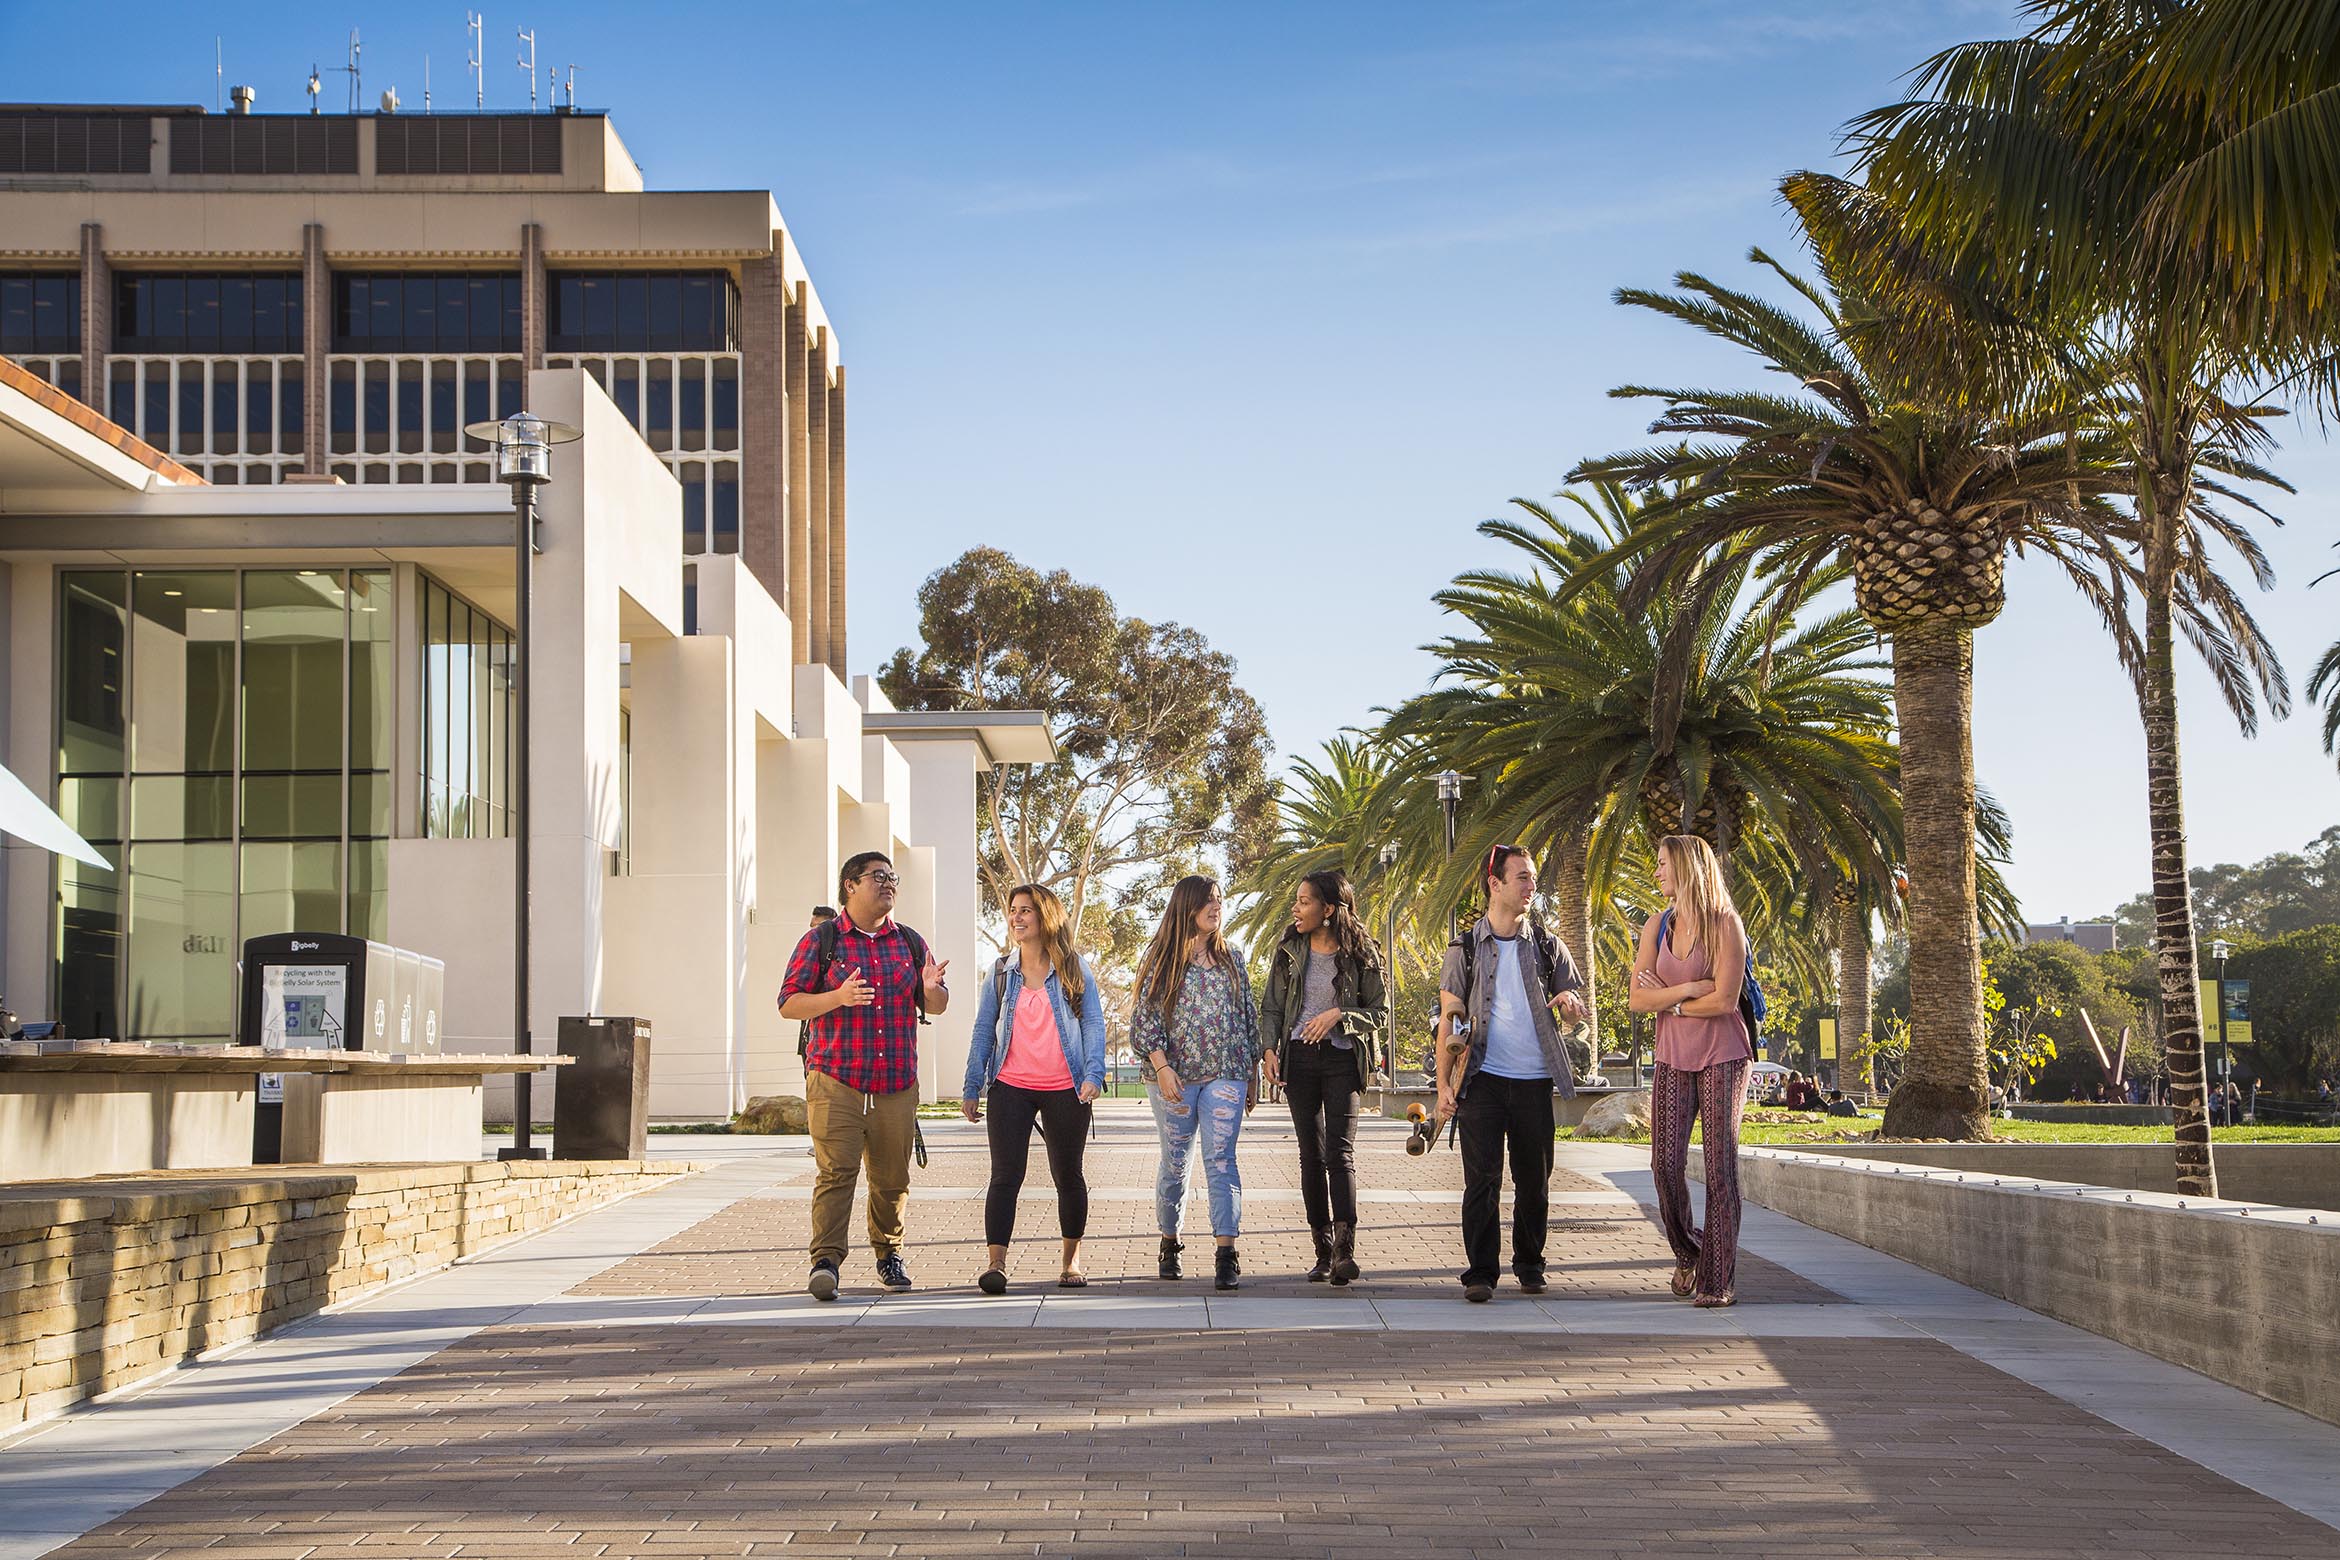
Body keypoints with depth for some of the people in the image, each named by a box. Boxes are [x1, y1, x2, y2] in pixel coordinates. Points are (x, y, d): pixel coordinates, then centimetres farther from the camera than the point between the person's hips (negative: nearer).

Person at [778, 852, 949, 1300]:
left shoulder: (910, 942, 16)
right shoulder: (821, 941, 4)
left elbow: (936, 1006, 19)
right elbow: (789, 1003, -1)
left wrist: (932, 989, -6)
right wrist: (838, 998, -18)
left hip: (897, 1084, 4)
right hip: (836, 1082, -4)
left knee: (892, 1177, 6)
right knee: (836, 1171, -14)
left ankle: (888, 1255, 22)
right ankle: (825, 1262, -17)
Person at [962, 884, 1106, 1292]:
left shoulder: (1073, 970, 3)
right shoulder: (1001, 972, 9)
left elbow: (1093, 1024, 1)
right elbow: (983, 1030, 10)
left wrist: (1093, 1074, -13)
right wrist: (972, 1087, 5)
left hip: (1064, 1090, -1)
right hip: (1010, 1088, 1)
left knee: (1068, 1175, 9)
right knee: (1006, 1175, -8)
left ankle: (1071, 1262, 21)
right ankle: (995, 1263, -11)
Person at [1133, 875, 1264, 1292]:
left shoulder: (1232, 957, 13)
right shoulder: (1161, 959, 3)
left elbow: (1248, 1015, 17)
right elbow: (1145, 1019, -1)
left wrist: (1254, 1070, 15)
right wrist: (1162, 1068, -13)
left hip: (1225, 1074, 1)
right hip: (1174, 1075, -1)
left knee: (1220, 1160, -11)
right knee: (1174, 1163, 7)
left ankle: (1227, 1257, -16)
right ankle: (1170, 1244, 23)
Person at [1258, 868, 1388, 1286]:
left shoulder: (1360, 953, -2)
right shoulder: (1290, 951, 7)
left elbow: (1378, 1011, 2)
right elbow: (1271, 1007, 11)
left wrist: (1339, 1014, -14)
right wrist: (1270, 1049, -5)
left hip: (1342, 1058, -3)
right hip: (1299, 1059, 3)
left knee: (1340, 1153, -14)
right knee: (1311, 1155, 4)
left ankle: (1345, 1250, -20)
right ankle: (1324, 1251, 8)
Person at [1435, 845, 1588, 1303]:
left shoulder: (1547, 947, 9)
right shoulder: (1465, 949, 4)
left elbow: (1578, 1014, 13)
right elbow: (1449, 1020, 4)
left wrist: (1571, 1002, -12)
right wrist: (1444, 1084, -4)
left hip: (1535, 1080, 2)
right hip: (1483, 1078, -2)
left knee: (1534, 1180, 7)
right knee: (1482, 1179, -6)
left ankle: (1529, 1265, 22)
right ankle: (1481, 1273, -2)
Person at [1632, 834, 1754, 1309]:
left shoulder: (1725, 925, -7)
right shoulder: (1657, 926, 8)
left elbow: (1724, 1000, -15)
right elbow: (1636, 1000, 1)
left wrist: (1666, 1001, -5)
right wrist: (1687, 989, -12)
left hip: (1722, 1056, -4)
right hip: (1673, 1057, 4)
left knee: (1720, 1166, -5)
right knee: (1666, 1163, -5)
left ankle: (1718, 1279, -3)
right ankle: (1687, 1254, 19)